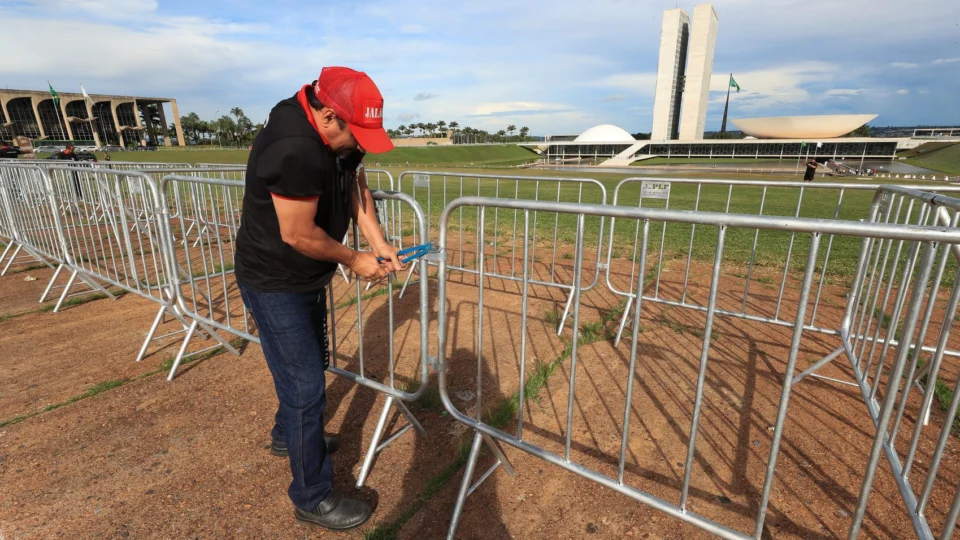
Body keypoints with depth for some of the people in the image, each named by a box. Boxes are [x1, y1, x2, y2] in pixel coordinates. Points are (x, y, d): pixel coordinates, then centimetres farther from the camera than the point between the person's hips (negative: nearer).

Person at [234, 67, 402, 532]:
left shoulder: (342, 136, -3)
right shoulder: (293, 149, -32)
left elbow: (356, 188, 2)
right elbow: (298, 235, -28)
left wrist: (379, 245, -10)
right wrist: (354, 260, -14)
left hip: (309, 277, 9)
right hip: (275, 283, -9)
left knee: (312, 363, 24)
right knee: (306, 386, -1)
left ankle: (288, 436, 51)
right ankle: (312, 499, 19)